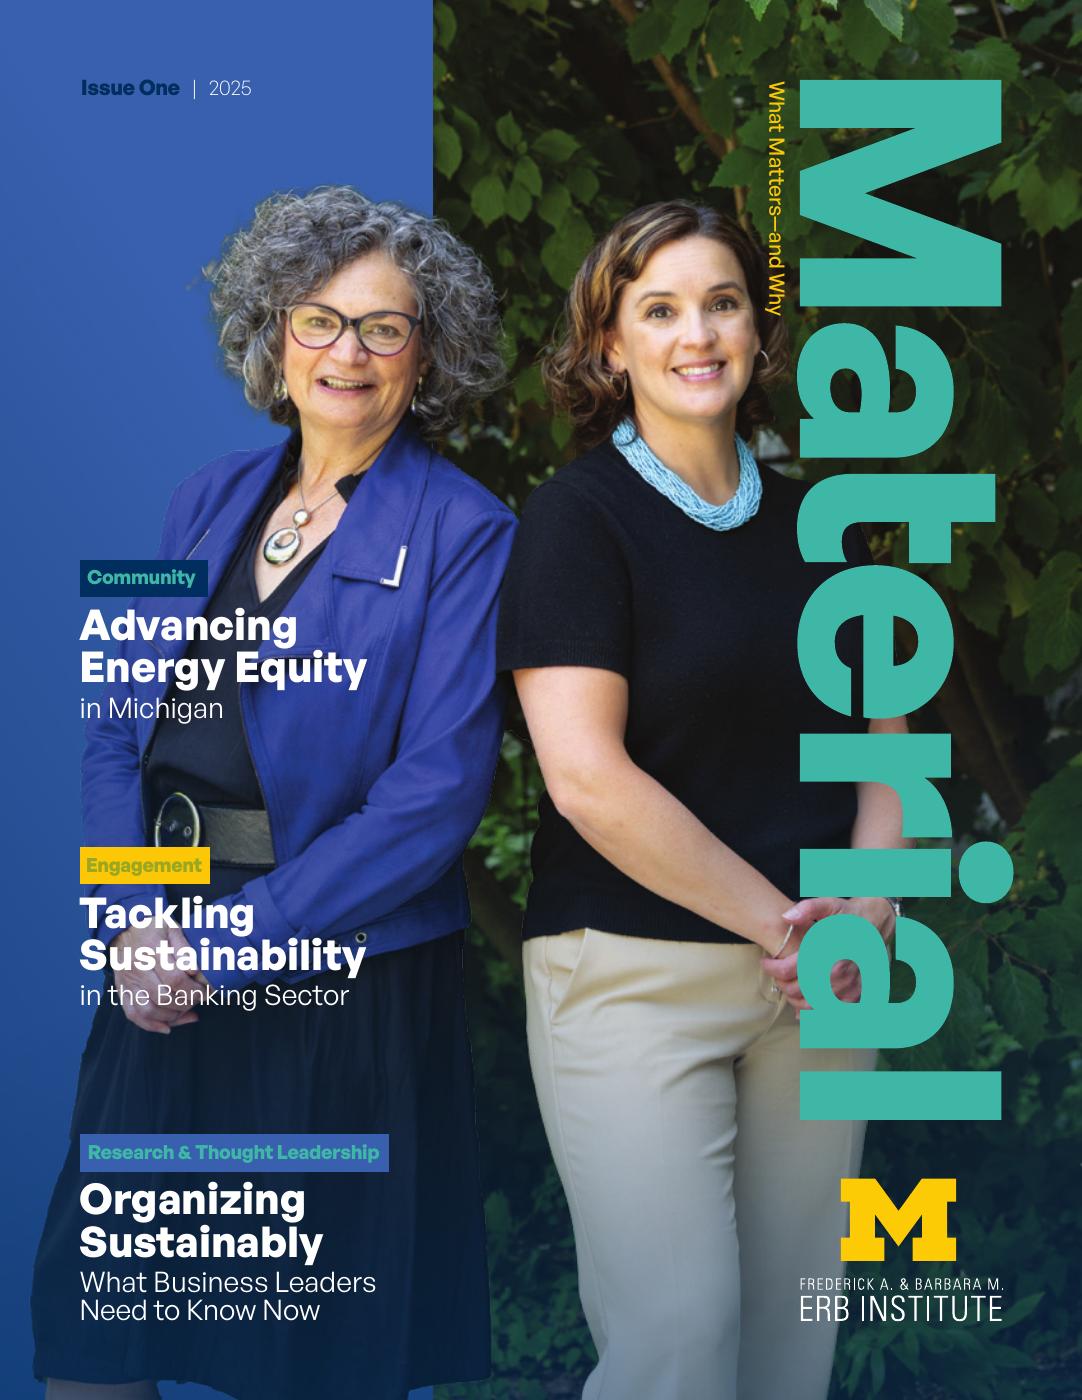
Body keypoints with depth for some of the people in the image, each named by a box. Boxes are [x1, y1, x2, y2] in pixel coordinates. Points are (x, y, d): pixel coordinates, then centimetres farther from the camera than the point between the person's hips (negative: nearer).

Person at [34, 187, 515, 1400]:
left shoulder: (462, 535, -6)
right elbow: (119, 723, 7)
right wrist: (140, 921, -9)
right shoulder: (212, 500, 9)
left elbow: (438, 786, -14)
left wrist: (237, 942, -17)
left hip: (347, 985, -4)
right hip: (166, 966, 5)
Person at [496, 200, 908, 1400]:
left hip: (819, 977, 5)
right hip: (638, 974, -5)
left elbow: (884, 738, 13)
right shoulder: (577, 516, -6)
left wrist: (865, 915, -5)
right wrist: (779, 918, -12)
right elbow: (587, 776, -15)